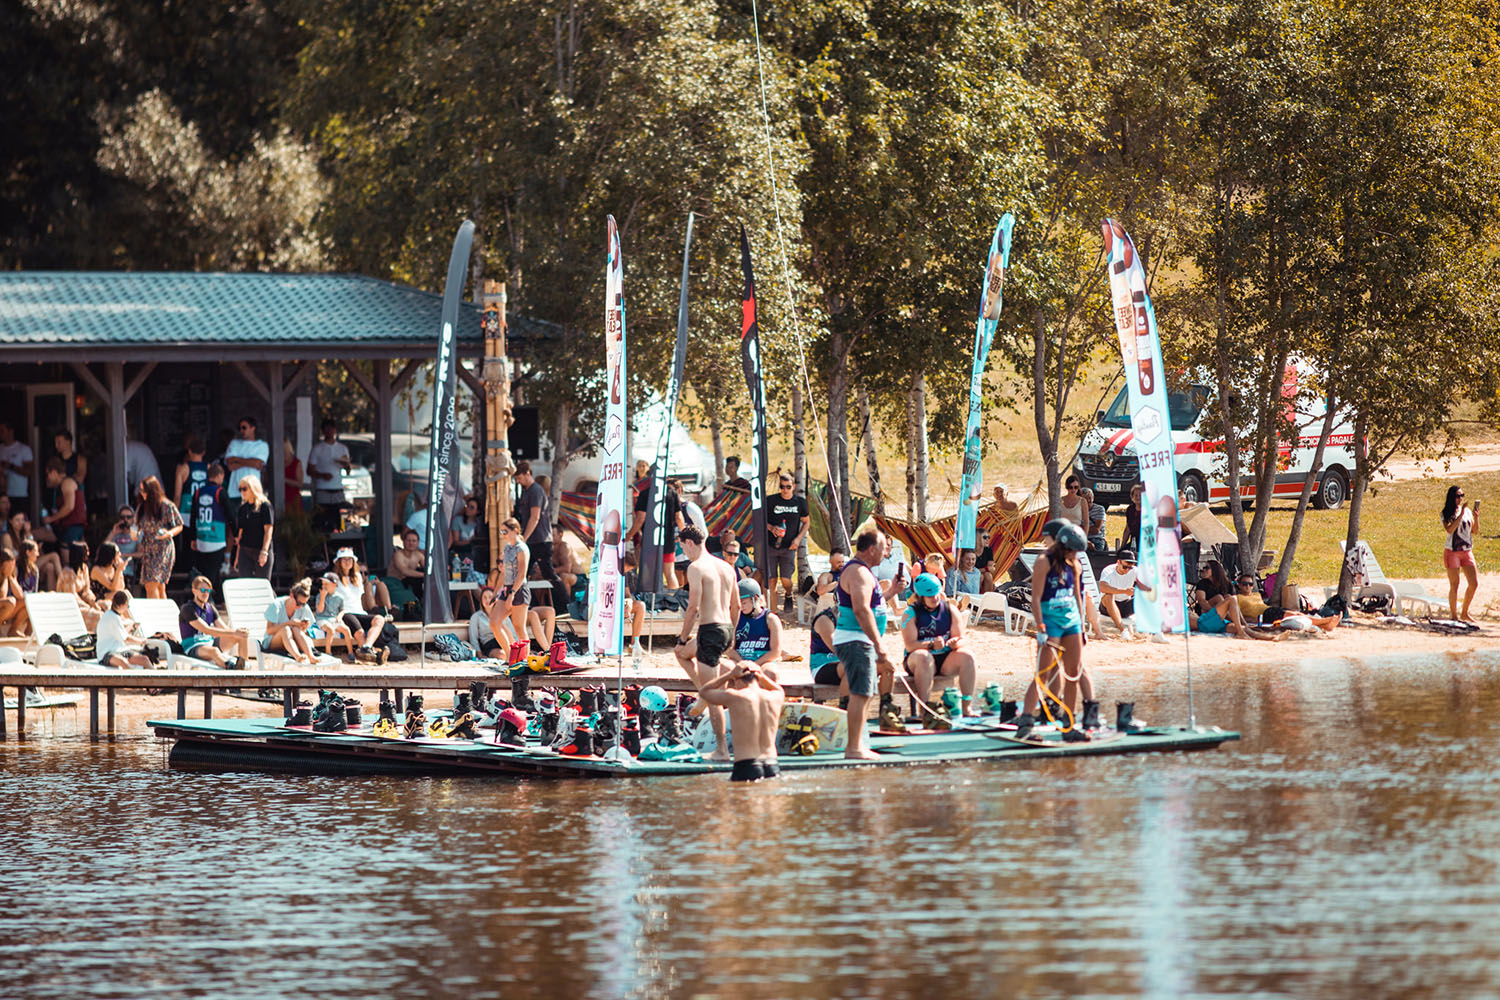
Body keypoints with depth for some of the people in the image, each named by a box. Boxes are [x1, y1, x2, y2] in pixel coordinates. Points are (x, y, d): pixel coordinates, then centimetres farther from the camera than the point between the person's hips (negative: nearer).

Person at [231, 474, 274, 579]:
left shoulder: (265, 506, -6)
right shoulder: (242, 509, 11)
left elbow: (268, 530, -10)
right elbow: (240, 532, 15)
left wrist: (264, 551, -19)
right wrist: (237, 555, 13)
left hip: (261, 551, -5)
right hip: (245, 551, 5)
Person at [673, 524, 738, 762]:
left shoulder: (696, 568, -12)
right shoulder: (726, 567, 13)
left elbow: (694, 607, -17)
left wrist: (683, 636, -7)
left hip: (710, 629, -9)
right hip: (727, 628, 9)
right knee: (681, 652, 32)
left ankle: (722, 749, -3)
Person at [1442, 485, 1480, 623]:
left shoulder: (1467, 511, 9)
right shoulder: (1446, 514, -5)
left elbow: (1475, 530, 11)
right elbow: (1450, 529, -21)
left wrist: (1476, 517, -6)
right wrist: (1461, 514, -22)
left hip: (1467, 551, 5)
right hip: (1452, 551, -5)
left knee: (1474, 583, 1)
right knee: (1454, 585, -2)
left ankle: (1464, 613, 16)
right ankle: (1454, 615, 8)